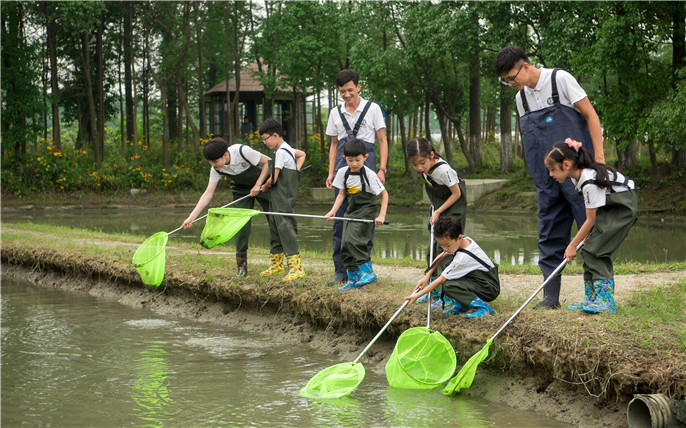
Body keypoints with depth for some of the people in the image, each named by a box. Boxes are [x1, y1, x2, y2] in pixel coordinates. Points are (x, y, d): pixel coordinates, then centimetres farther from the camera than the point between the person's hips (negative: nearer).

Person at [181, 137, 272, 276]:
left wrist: (258, 185, -24)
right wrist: (191, 217, -24)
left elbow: (268, 162, -22)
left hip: (263, 183, -3)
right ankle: (242, 266, -4)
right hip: (241, 189, 3)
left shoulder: (242, 151, -34)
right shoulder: (216, 169, -20)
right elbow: (208, 193, -18)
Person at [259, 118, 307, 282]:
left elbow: (273, 179, -17)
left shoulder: (281, 152, -15)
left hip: (283, 200, -10)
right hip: (278, 200, 10)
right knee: (275, 228, 17)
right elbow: (302, 154, 35)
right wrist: (295, 171, 22)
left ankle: (296, 267, -18)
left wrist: (265, 187, 3)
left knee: (285, 228, -14)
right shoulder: (287, 149, 14)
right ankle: (276, 263, 29)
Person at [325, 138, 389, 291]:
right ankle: (353, 280, 9)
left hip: (366, 211, -7)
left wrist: (382, 215, -13)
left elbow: (384, 194, -7)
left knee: (353, 239, -24)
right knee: (345, 245, 2)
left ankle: (368, 272, -19)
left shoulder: (369, 174, -15)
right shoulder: (343, 173, 0)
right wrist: (333, 211, -2)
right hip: (351, 212, 7)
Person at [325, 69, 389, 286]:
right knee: (340, 218, 1)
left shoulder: (372, 109, 3)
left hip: (366, 165, -3)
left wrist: (382, 169, -6)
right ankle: (340, 270, 5)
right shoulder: (335, 113, 14)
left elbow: (382, 140, 3)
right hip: (343, 166, 3)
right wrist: (331, 172, 10)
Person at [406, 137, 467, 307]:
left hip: (454, 209, -8)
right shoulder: (426, 168, -9)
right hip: (438, 210, 8)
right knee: (433, 248, 11)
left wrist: (438, 212, -18)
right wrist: (435, 213, 9)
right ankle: (435, 291, 22)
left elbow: (456, 194, -20)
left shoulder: (443, 170, -31)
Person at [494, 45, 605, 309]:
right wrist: (537, 177, 15)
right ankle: (550, 297, 8)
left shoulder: (560, 80, -6)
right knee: (550, 236, 5)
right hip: (546, 179, 6)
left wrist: (599, 157, -12)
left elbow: (590, 114, -6)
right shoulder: (521, 97, 13)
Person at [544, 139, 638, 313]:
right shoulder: (577, 175, -2)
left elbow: (590, 220, -20)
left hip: (624, 207, -9)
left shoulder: (590, 182, -29)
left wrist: (572, 245, -12)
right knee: (589, 251, 2)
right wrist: (587, 232, 4)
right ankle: (592, 298, 7)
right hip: (610, 206, 9)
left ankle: (606, 300, -18)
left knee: (594, 250, -17)